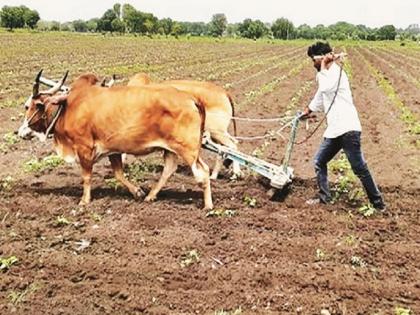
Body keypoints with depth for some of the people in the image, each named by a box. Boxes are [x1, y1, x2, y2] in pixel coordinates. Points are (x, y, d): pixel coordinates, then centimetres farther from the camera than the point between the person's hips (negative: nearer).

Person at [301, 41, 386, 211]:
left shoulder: (336, 71, -8)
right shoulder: (325, 75, 19)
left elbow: (325, 88, -27)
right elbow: (320, 97, 35)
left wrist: (324, 65, -15)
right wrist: (308, 110, 43)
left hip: (347, 129, -10)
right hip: (334, 131, 10)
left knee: (359, 168, -6)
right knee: (319, 162, 14)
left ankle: (378, 204, 4)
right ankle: (324, 197, 24)